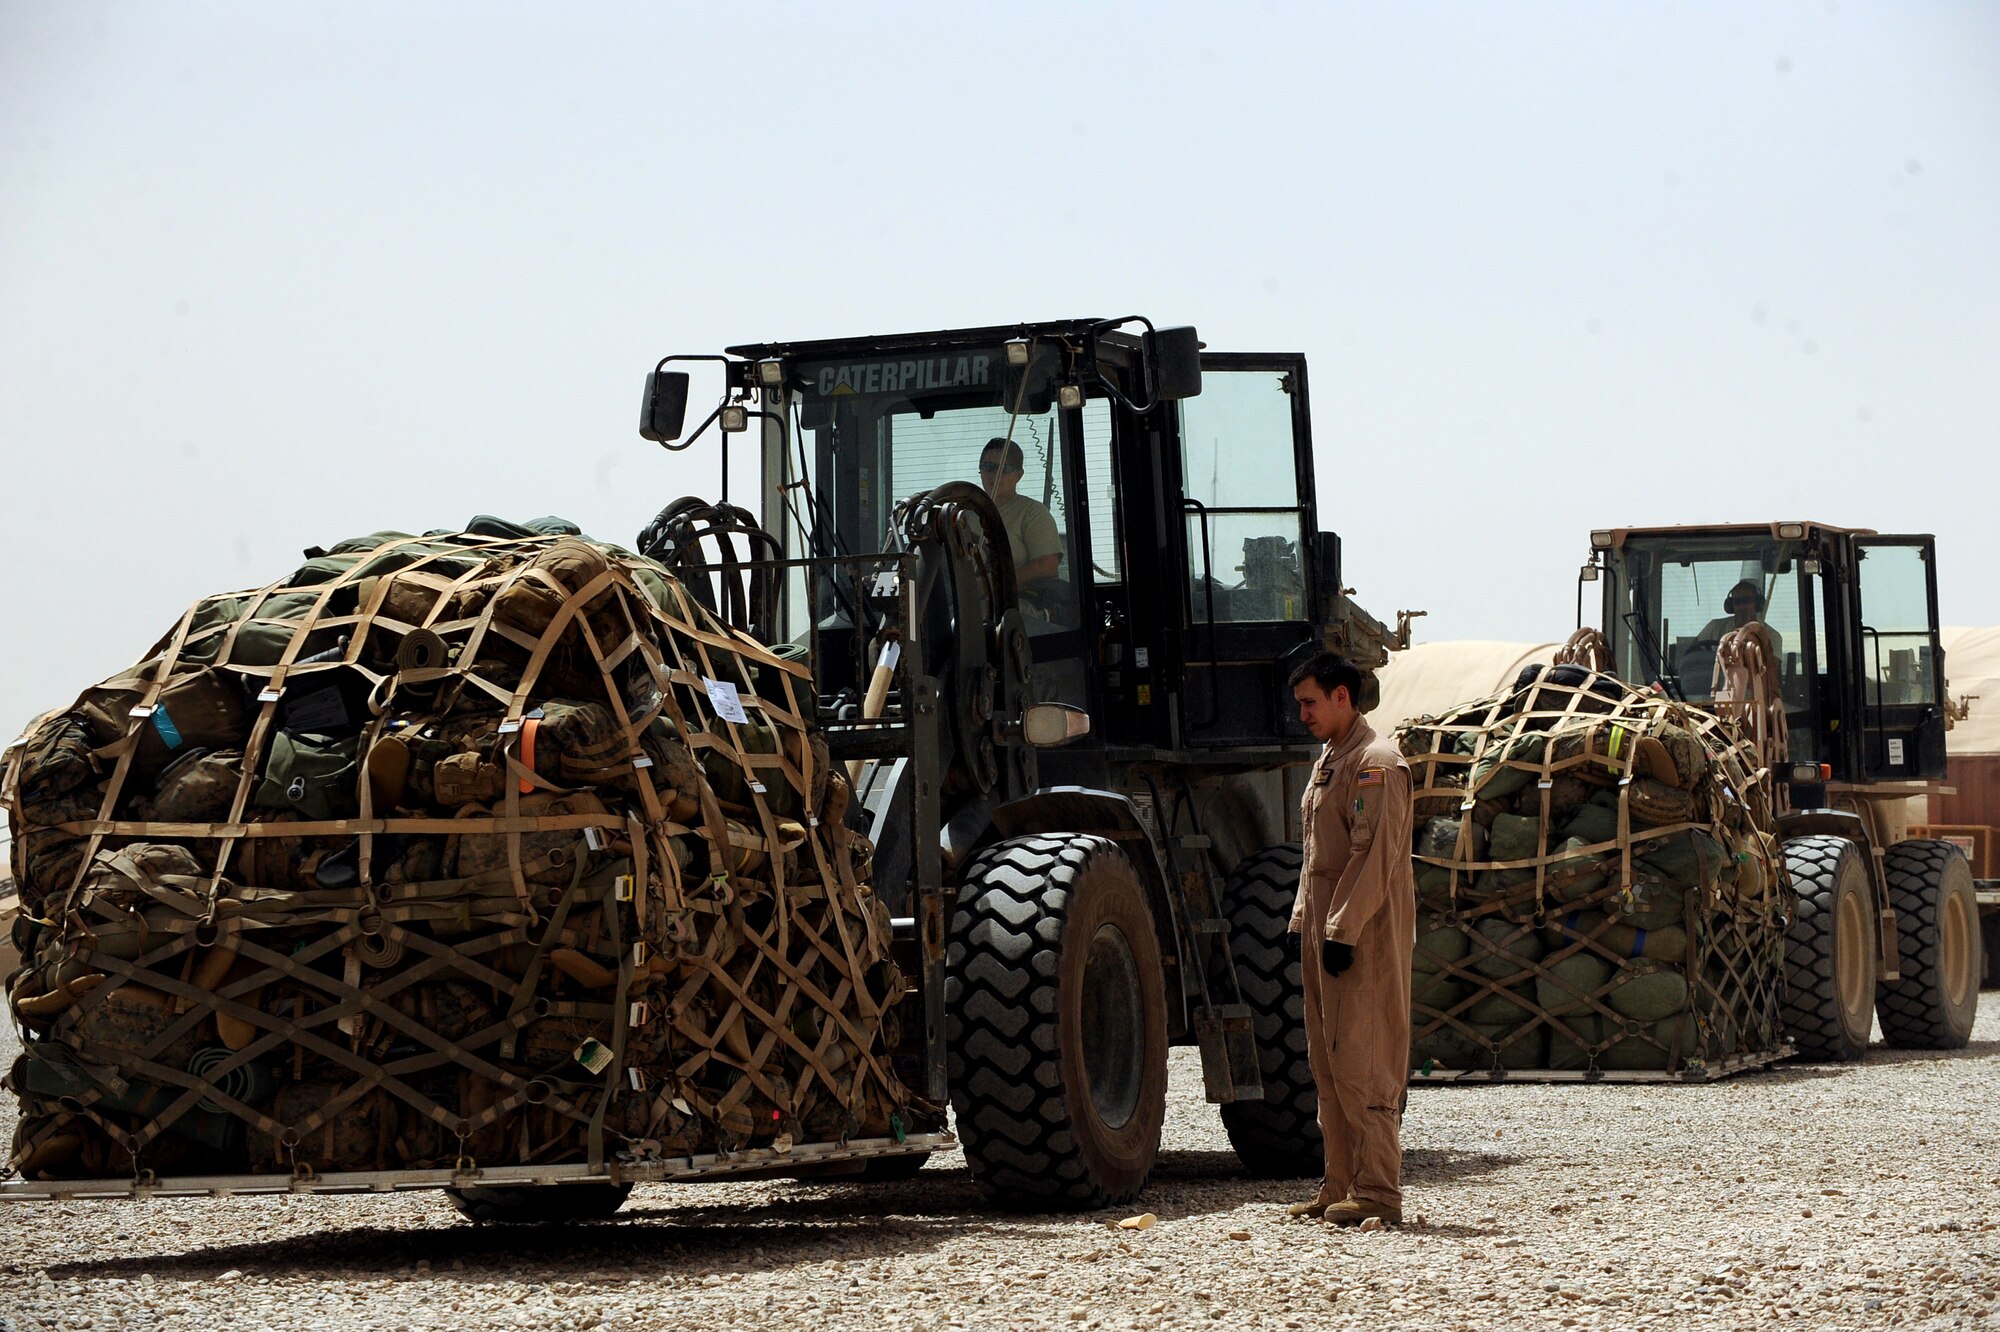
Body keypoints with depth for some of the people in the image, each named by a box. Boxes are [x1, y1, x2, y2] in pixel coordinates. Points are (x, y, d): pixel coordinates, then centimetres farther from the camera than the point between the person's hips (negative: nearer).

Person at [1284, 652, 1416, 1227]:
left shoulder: (1375, 762, -12)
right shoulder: (1329, 760, 18)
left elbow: (1375, 855, -19)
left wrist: (1343, 931, -21)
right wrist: (1304, 921, 17)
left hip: (1365, 936, -10)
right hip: (1327, 929, 10)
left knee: (1361, 1063, -10)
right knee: (1329, 1063, 11)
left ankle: (1377, 1191, -8)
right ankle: (1341, 1185, 15)